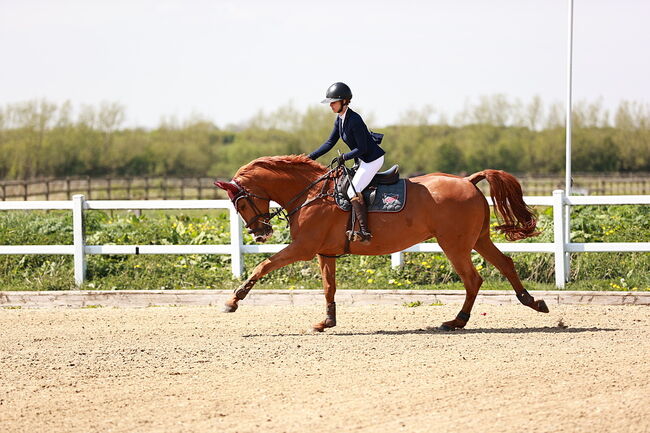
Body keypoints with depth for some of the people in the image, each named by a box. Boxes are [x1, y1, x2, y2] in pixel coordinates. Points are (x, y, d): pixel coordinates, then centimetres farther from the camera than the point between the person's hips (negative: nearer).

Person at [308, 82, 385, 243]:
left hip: (373, 159, -11)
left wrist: (344, 157, -18)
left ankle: (364, 231, -25)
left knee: (353, 191, -19)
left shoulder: (354, 120, -23)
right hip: (363, 160, 11)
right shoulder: (340, 120, 7)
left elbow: (362, 148, -22)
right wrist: (311, 157, 5)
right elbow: (330, 143, 12)